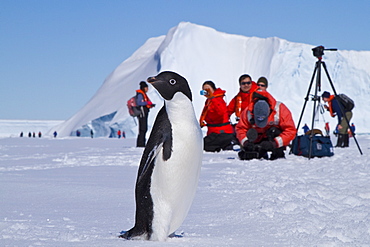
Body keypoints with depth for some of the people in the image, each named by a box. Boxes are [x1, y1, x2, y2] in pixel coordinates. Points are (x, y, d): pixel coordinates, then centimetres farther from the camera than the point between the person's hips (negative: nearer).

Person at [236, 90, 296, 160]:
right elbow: (241, 129, -9)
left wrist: (275, 143, -38)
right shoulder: (248, 112, -18)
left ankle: (278, 155, -18)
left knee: (273, 131, -33)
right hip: (258, 140, 3)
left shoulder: (280, 109, -26)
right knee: (246, 156, -17)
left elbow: (290, 131, -28)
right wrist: (245, 142, -29)